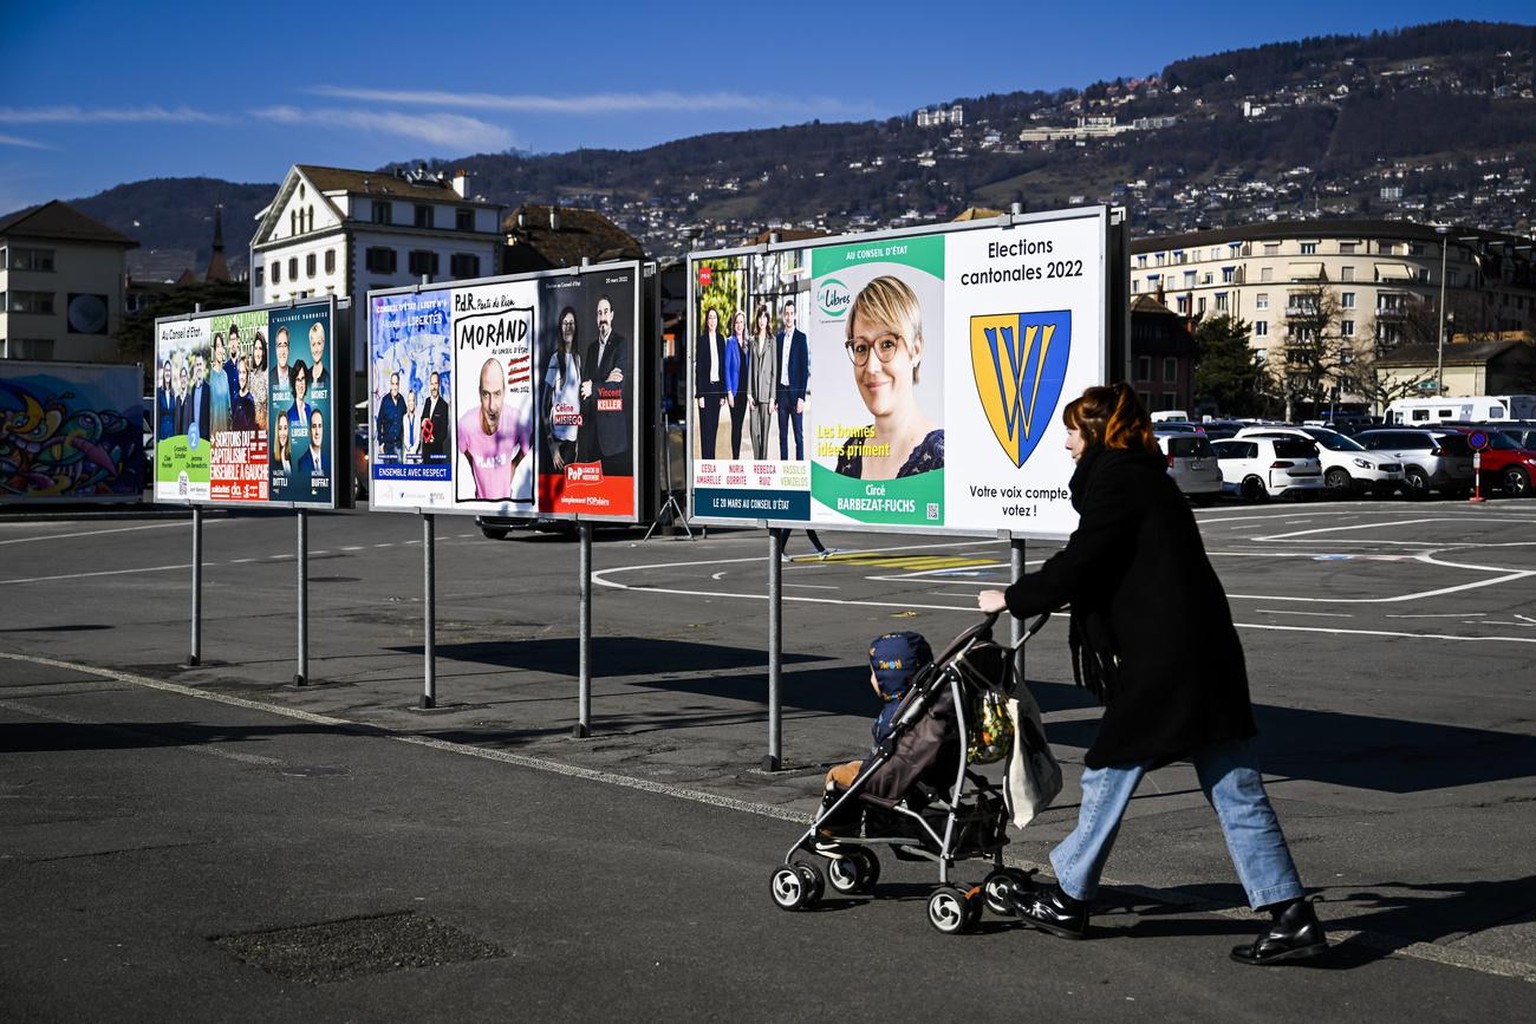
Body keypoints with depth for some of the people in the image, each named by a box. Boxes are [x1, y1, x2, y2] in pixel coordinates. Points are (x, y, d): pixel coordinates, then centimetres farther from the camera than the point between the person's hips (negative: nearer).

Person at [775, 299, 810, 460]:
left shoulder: (801, 337, -3)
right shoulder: (778, 338, 11)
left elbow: (805, 369, -6)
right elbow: (775, 367, 13)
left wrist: (801, 397, -12)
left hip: (795, 392, -5)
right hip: (781, 391, 5)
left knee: (798, 434, -1)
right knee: (782, 434, 9)